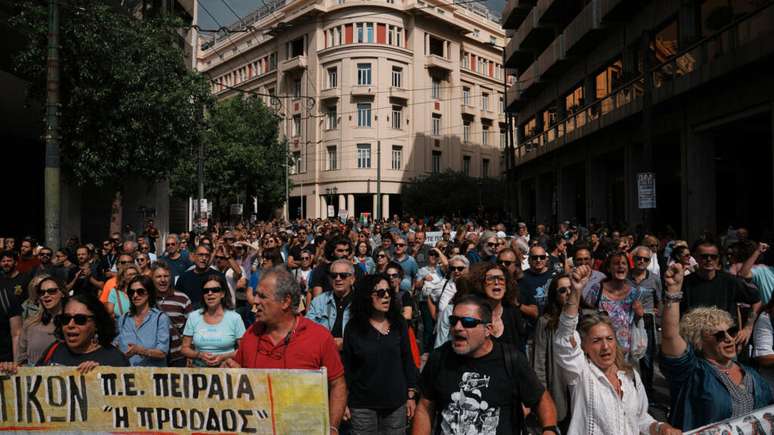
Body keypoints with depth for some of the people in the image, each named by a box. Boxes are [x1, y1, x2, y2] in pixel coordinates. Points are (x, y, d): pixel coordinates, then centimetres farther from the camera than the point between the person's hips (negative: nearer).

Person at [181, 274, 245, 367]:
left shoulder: (235, 318, -1)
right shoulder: (193, 317, 7)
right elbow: (185, 349, 11)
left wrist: (224, 357, -11)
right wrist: (200, 355, -6)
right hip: (199, 369, 2)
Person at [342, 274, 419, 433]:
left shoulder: (399, 324, 0)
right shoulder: (353, 326, -5)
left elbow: (407, 360, 4)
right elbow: (347, 365, -2)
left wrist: (411, 395, 4)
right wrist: (344, 401, -1)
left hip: (396, 402, 2)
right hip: (362, 404, -1)